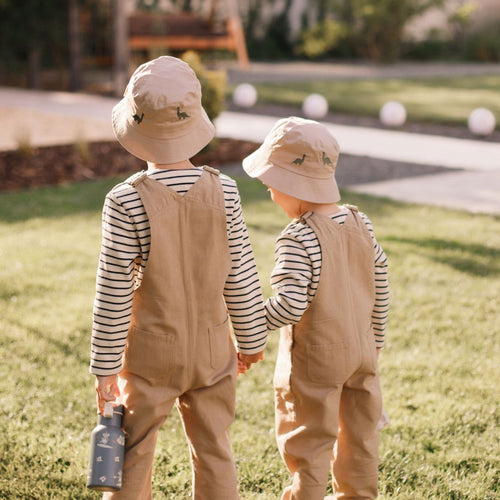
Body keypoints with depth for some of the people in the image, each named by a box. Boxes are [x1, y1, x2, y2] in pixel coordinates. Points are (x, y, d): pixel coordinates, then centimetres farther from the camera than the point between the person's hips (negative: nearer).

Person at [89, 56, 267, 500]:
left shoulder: (125, 202, -18)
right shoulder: (223, 192, -10)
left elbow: (114, 293, -14)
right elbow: (242, 278, -4)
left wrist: (104, 367, -4)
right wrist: (251, 339, 11)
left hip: (150, 354, -2)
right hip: (212, 349, 3)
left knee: (133, 461, 13)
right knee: (214, 454, 16)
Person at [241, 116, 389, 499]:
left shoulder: (298, 239, -23)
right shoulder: (361, 224, -1)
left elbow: (288, 305, -28)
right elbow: (381, 288, 6)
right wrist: (375, 338, 18)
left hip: (314, 357, -7)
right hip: (362, 349, 7)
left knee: (308, 440, 9)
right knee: (360, 432, 21)